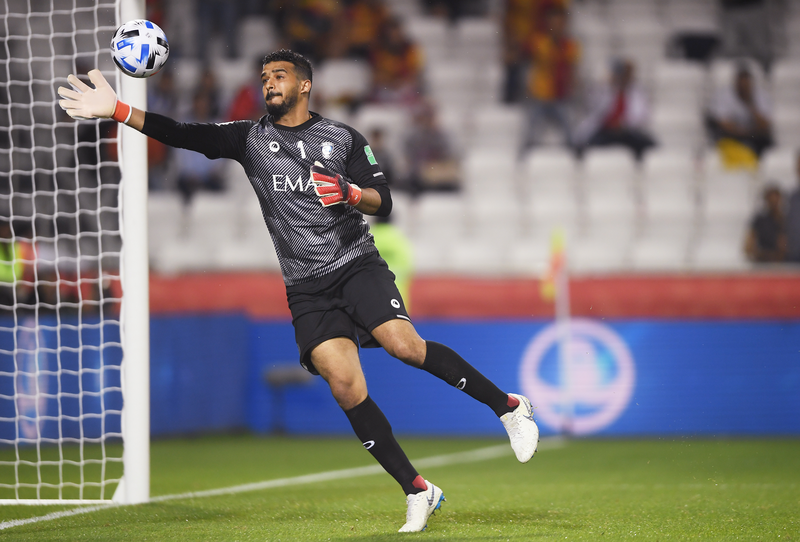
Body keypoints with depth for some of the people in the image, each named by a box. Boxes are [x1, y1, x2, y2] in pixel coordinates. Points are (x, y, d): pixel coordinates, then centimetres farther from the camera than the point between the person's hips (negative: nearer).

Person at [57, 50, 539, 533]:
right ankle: (417, 492, -7)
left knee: (405, 345, -25)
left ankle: (508, 406, -7)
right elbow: (183, 135, 0)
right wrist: (117, 110, -11)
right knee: (345, 386, -14)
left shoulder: (344, 139, 6)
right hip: (306, 289, 2)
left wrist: (349, 193, -20)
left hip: (356, 263, -2)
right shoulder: (250, 138, 10)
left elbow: (383, 202, 1)